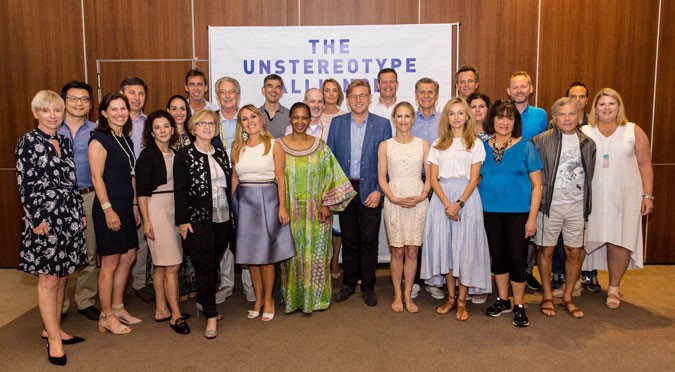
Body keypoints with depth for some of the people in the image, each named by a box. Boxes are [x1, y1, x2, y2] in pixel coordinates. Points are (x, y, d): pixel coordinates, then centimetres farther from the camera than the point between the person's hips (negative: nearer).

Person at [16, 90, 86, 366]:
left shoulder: (65, 141, 12)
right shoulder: (28, 141, -5)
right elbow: (24, 183, -9)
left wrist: (80, 212, 13)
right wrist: (37, 218, -13)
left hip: (68, 217, 6)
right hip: (44, 219, -6)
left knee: (62, 276, 12)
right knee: (48, 279, 0)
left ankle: (53, 328, 26)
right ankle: (54, 340, 9)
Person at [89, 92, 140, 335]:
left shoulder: (126, 140, 14)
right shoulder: (99, 140, -11)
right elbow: (97, 177, -16)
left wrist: (134, 205, 15)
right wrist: (108, 209, -20)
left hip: (125, 207, 9)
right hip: (109, 208, -9)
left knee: (128, 257, 14)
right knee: (110, 263, 0)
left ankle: (118, 307, 28)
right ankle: (107, 317, 12)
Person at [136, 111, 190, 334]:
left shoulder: (175, 153, 11)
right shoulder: (148, 155, -7)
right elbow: (142, 191, -9)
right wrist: (146, 221, -13)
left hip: (174, 209, 6)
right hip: (157, 209, -6)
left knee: (162, 264, 12)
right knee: (172, 265, -7)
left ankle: (162, 309, 21)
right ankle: (175, 315, 1)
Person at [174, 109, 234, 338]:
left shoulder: (221, 153, 11)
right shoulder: (184, 155, -4)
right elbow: (180, 190, -7)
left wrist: (232, 211, 13)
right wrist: (182, 220, -12)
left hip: (223, 218, 5)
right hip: (198, 219, -5)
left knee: (214, 265, 11)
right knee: (205, 267, -2)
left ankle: (204, 303, 29)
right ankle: (211, 317, 5)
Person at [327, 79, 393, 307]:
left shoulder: (382, 125, 1)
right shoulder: (337, 123, 6)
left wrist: (379, 190, -9)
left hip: (370, 191, -1)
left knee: (369, 241, 5)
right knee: (349, 240, 10)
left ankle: (368, 286, 19)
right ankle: (349, 283, 23)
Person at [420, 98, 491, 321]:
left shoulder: (475, 143, 4)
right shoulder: (438, 145, 11)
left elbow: (474, 179, -3)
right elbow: (433, 179, 3)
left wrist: (458, 203, -15)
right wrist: (447, 204, -11)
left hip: (466, 197, -2)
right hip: (441, 197, 2)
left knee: (465, 246, -1)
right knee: (444, 246, 3)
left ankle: (462, 301, 9)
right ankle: (451, 297, 17)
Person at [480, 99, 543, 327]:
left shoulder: (525, 146, -3)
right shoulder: (483, 146, 5)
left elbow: (537, 184, -4)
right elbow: (477, 179, 12)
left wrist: (532, 217, -9)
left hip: (518, 212, -3)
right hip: (490, 212, 3)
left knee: (517, 259, 1)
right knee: (498, 256, 13)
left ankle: (518, 306, 17)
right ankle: (502, 300, 29)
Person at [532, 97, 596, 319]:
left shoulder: (588, 143, 7)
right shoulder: (540, 141, -6)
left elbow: (590, 176, 13)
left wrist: (587, 205, 8)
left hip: (577, 206, 3)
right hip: (549, 204, -3)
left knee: (575, 252, 6)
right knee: (546, 250, 5)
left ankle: (567, 298, 23)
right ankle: (547, 297, 21)